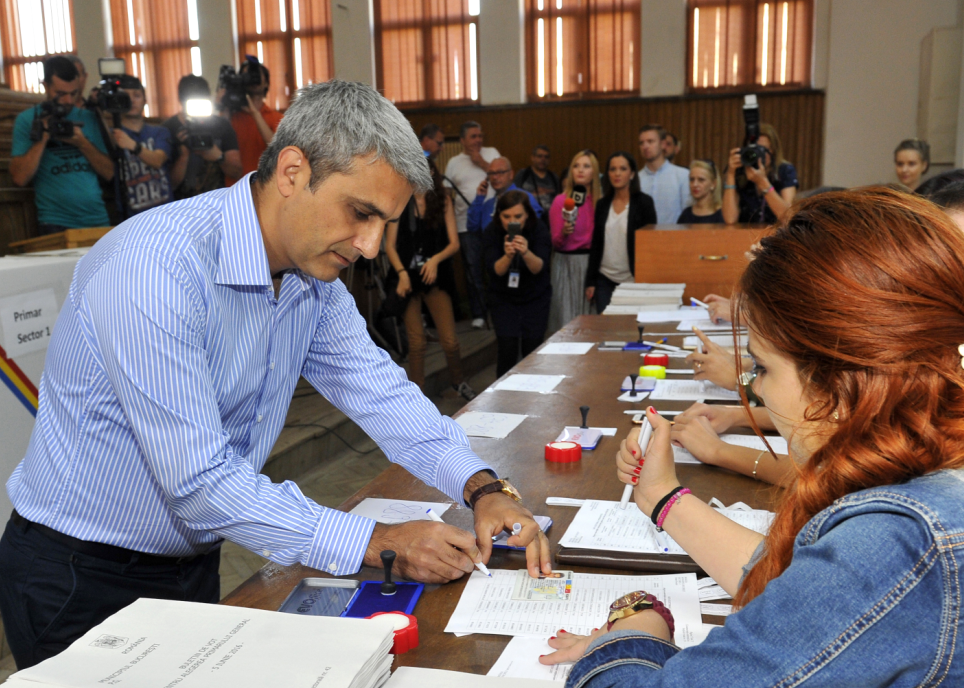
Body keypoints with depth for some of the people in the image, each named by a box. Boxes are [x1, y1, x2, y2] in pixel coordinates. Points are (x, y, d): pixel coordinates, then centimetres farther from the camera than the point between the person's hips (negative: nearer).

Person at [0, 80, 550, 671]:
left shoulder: (316, 276, -4)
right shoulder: (157, 266, -31)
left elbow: (379, 389, -1)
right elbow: (199, 481, -33)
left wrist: (482, 487, -16)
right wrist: (376, 544, -32)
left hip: (195, 561, 7)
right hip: (80, 579, -7)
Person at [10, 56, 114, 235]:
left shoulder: (89, 118, 12)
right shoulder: (27, 120, 4)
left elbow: (109, 173, 6)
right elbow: (20, 178, -6)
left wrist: (82, 143, -7)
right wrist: (43, 137, -10)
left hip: (97, 220, 3)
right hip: (55, 223, -2)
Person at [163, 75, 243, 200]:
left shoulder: (222, 126, 5)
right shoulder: (168, 129, -3)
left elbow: (237, 173, 4)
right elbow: (172, 182, -6)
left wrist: (219, 157, -14)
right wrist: (184, 155, -20)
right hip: (182, 204, -2)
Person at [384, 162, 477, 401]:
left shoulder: (443, 200, 2)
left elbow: (454, 243, -2)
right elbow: (390, 245, -6)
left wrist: (436, 259, -20)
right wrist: (402, 274, -20)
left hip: (435, 277, 1)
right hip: (408, 278, -1)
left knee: (450, 341, 0)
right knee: (416, 342, 2)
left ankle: (458, 381, 28)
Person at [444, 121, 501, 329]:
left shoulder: (491, 153, 10)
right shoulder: (454, 162, 11)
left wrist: (481, 162, -5)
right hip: (467, 224, 1)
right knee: (473, 269, 3)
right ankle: (478, 314, 11)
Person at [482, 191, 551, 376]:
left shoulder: (538, 230, -15)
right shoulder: (492, 232, -13)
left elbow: (539, 268, -26)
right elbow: (494, 270, -21)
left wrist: (526, 253, -47)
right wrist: (507, 256, -42)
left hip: (535, 298, 0)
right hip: (503, 298, 0)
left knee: (532, 351, -4)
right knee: (507, 350, -10)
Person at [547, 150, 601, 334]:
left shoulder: (600, 201, 4)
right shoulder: (560, 201, -3)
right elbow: (555, 242, -2)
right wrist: (564, 232, -23)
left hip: (593, 263, 2)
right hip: (567, 265, -2)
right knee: (567, 319, -3)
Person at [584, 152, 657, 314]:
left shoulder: (644, 203, -2)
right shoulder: (602, 205, 9)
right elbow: (595, 244, 10)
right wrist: (590, 281, 6)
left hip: (632, 281, -3)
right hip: (605, 279, 3)